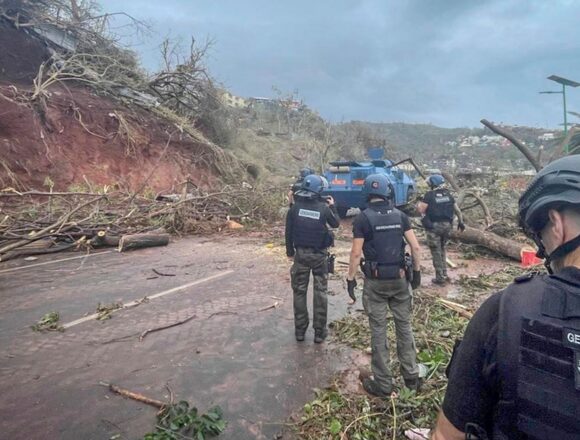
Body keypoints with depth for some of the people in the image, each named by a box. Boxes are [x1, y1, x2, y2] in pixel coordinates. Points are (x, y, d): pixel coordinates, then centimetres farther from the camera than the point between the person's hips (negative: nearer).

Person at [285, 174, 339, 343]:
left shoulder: (295, 207, -7)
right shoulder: (323, 208, -10)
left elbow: (288, 232, -2)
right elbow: (335, 224, 8)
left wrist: (290, 251, 11)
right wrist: (332, 206, 22)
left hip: (301, 253, 1)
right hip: (319, 255, -1)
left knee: (299, 292, 12)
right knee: (320, 292, 9)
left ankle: (300, 330, 20)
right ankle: (319, 332, 15)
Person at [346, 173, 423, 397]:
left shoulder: (362, 218, -9)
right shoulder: (400, 215, 1)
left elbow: (356, 253, -12)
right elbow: (415, 247, -1)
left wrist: (351, 279, -3)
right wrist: (417, 271, 11)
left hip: (375, 281, -3)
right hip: (400, 279, 3)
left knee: (378, 331, 6)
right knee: (404, 327, 17)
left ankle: (383, 383, 16)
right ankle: (411, 376, 27)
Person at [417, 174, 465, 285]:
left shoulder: (429, 195, -10)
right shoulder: (448, 195, 7)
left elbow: (420, 209, -21)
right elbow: (457, 210, 11)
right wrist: (461, 222, 20)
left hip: (434, 226, -5)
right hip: (447, 226, 6)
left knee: (436, 252, 4)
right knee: (442, 249, 21)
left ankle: (440, 278, 9)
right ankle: (444, 275, 24)